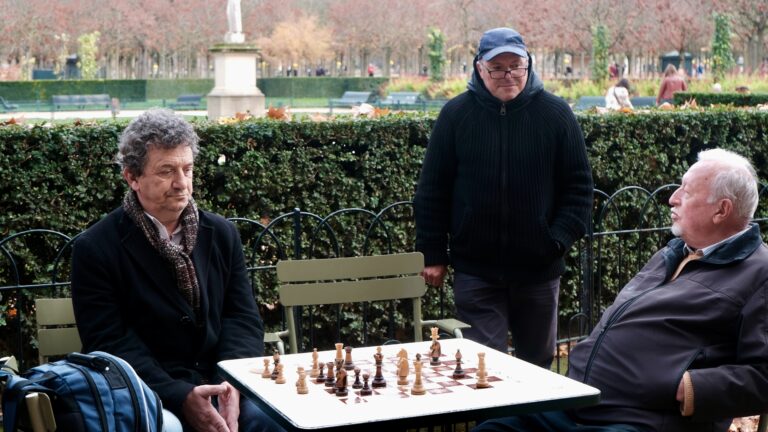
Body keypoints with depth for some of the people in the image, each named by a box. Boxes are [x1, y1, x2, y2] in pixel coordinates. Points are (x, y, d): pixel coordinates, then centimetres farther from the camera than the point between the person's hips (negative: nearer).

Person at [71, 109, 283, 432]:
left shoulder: (222, 233, 9)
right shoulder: (96, 248, -5)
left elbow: (243, 317, 5)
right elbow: (110, 343, -9)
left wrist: (232, 383, -15)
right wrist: (180, 397, -21)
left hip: (218, 385, 4)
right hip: (146, 394, -4)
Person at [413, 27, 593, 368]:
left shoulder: (555, 113, -1)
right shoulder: (456, 114, -2)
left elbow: (579, 185, 3)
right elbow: (432, 189, 2)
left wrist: (561, 238, -10)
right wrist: (433, 254, 0)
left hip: (539, 267, 2)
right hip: (476, 268, -1)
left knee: (537, 364, 16)